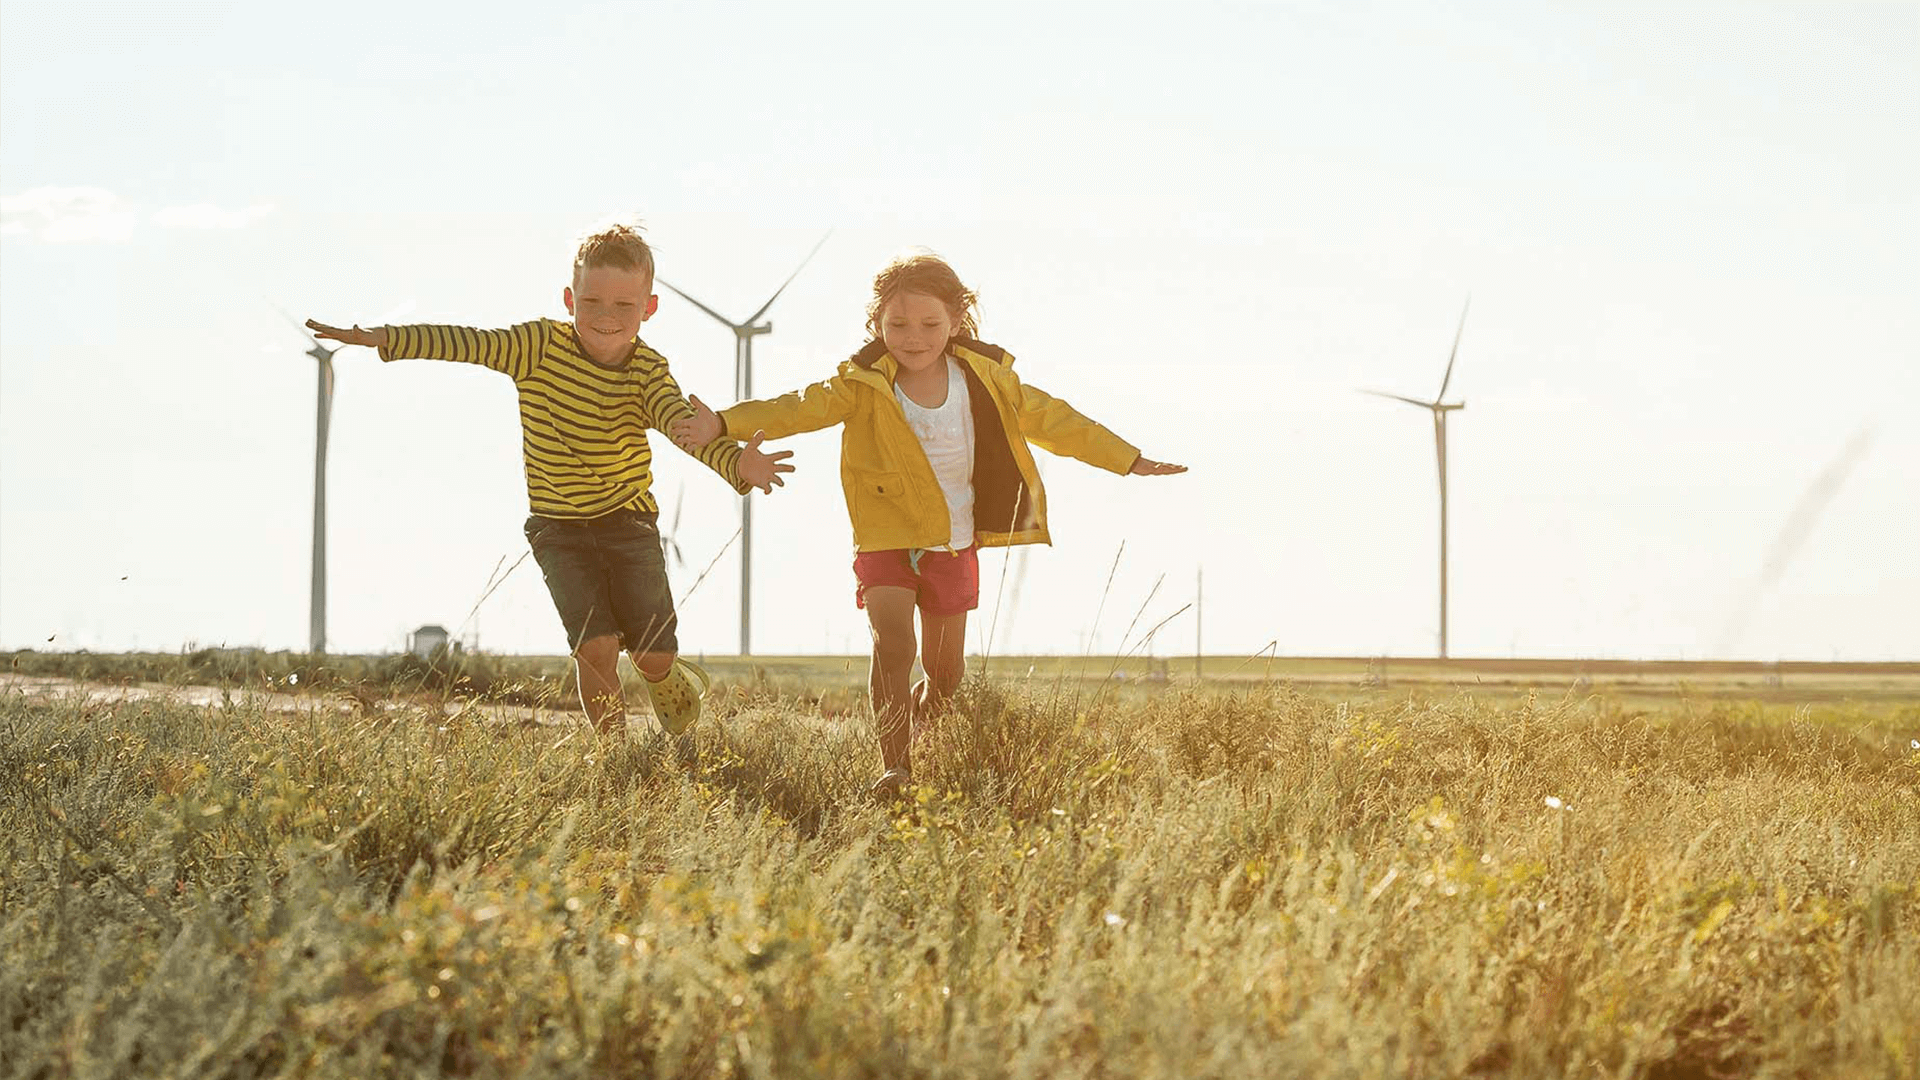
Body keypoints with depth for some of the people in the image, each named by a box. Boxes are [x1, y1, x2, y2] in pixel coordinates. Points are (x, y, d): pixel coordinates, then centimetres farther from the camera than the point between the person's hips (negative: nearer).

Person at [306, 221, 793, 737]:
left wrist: (736, 463, -47)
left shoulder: (648, 371, -11)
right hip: (558, 526, -1)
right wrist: (378, 338, -24)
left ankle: (671, 683, 41)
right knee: (595, 645, -14)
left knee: (652, 652, 4)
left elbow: (685, 424, -27)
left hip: (629, 520, 1)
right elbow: (467, 343, -15)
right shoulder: (540, 345, -11)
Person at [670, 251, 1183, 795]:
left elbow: (1053, 420, 5)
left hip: (955, 545, 3)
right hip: (887, 540, -3)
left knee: (945, 672, 9)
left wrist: (1130, 461, 9)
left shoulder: (986, 378, -4)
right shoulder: (863, 385, -13)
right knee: (893, 643, -23)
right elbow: (799, 408, -23)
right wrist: (723, 425, -38)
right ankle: (894, 765, -18)